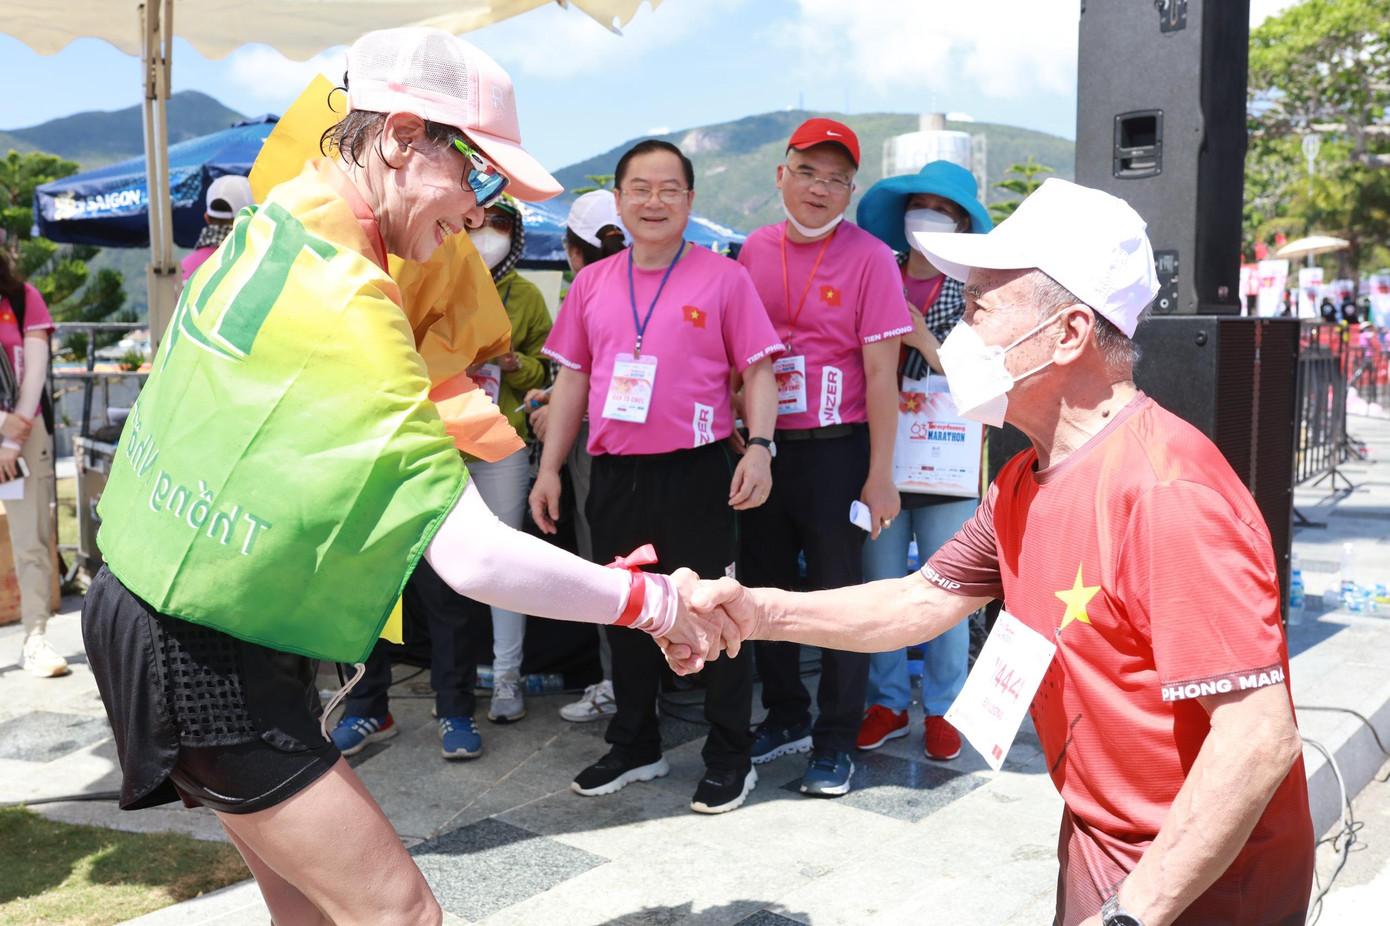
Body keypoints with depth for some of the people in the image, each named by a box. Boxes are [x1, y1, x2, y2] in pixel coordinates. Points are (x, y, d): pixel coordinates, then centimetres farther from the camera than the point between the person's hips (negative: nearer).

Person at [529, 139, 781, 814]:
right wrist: (549, 468, 9)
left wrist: (759, 446, -16)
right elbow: (572, 378, 13)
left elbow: (758, 371, -2)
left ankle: (729, 758, 17)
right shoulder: (592, 283, 10)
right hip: (615, 474, 5)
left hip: (697, 472, -4)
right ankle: (634, 747, 32)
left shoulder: (722, 277, -1)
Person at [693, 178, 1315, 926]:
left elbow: (1259, 739, -30)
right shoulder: (1024, 485, 0)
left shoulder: (1165, 489, -29)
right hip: (1100, 839, 8)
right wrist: (759, 612, -3)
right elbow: (925, 599, 8)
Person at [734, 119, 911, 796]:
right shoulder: (756, 249, 6)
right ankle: (786, 718, 33)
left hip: (836, 450, -5)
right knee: (765, 587, 14)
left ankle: (835, 743, 19)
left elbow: (881, 373, -11)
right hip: (762, 446, 5)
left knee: (839, 597, 4)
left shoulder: (868, 258, -8)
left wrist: (880, 476, -14)